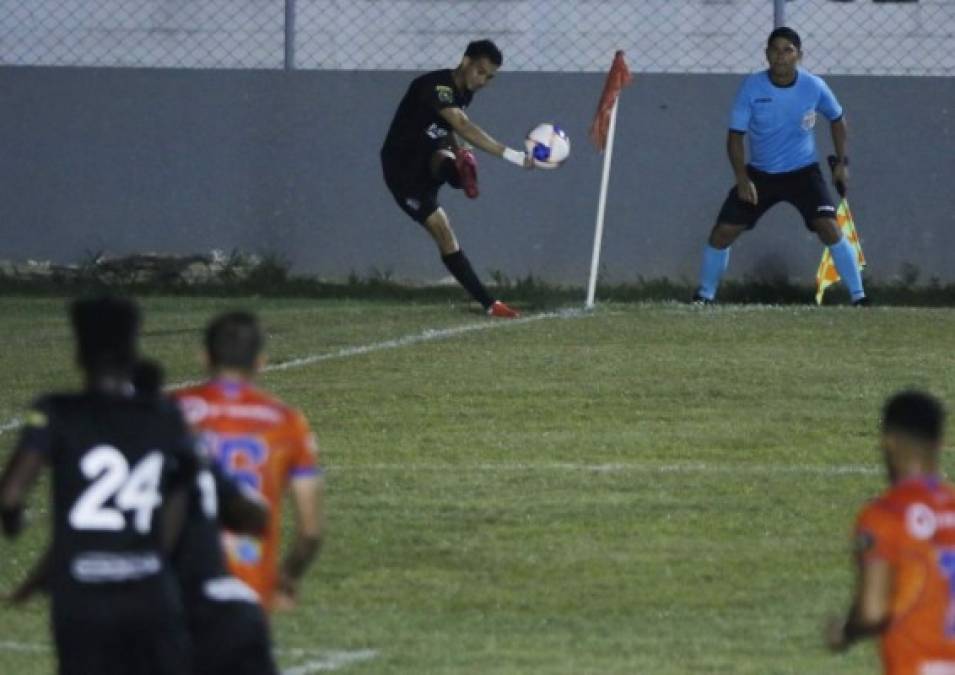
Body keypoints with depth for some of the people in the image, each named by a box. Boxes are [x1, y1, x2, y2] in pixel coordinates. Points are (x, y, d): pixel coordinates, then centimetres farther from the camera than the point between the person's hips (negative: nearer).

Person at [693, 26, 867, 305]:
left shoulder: (814, 86, -11)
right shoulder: (752, 87, -13)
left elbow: (836, 118, 9)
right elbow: (735, 135, -8)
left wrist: (841, 162, 5)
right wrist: (742, 179, -18)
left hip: (803, 172, -1)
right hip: (760, 174, 1)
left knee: (828, 227, -20)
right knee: (722, 232, -5)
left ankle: (858, 296, -12)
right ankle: (704, 296, 15)